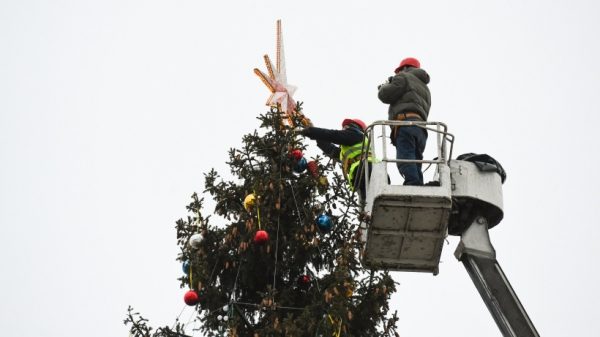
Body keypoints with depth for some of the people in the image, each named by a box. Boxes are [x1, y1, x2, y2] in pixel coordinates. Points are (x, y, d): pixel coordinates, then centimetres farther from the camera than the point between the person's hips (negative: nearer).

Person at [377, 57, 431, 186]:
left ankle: (413, 186, -40)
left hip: (405, 123, -8)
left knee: (405, 160, -22)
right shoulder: (424, 87, 37)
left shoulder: (404, 77, 12)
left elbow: (385, 95, 1)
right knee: (415, 166, 0)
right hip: (421, 129, 8)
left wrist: (384, 87, 27)